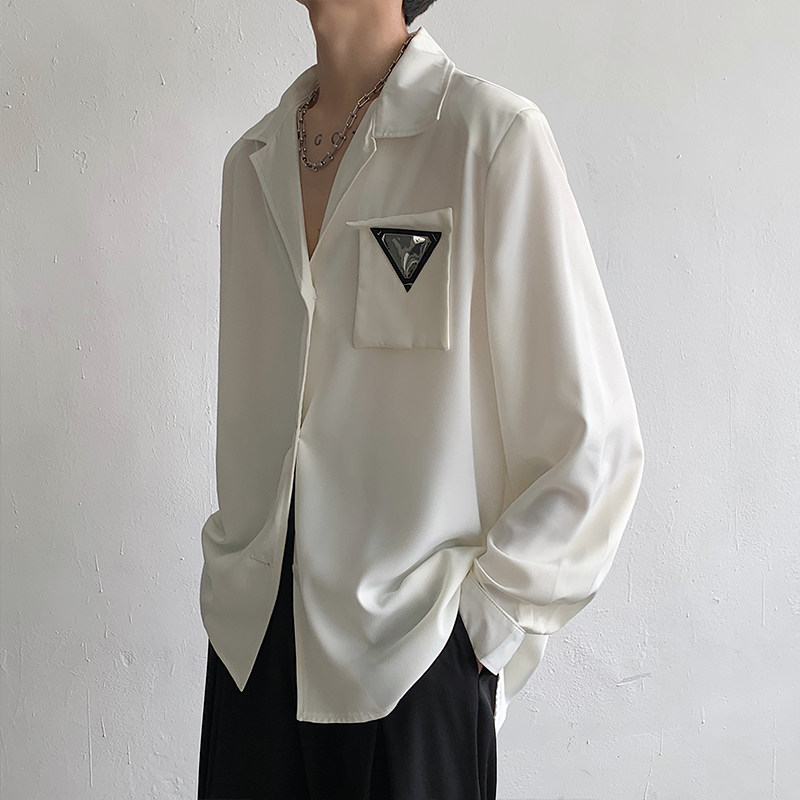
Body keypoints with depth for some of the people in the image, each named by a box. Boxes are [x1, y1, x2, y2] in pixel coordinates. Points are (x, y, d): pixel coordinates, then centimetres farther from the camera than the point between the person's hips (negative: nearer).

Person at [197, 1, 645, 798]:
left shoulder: (492, 135, -9)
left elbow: (592, 438, -10)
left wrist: (487, 612, -10)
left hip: (410, 655, -5)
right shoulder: (252, 161, 9)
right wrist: (232, 568, 14)